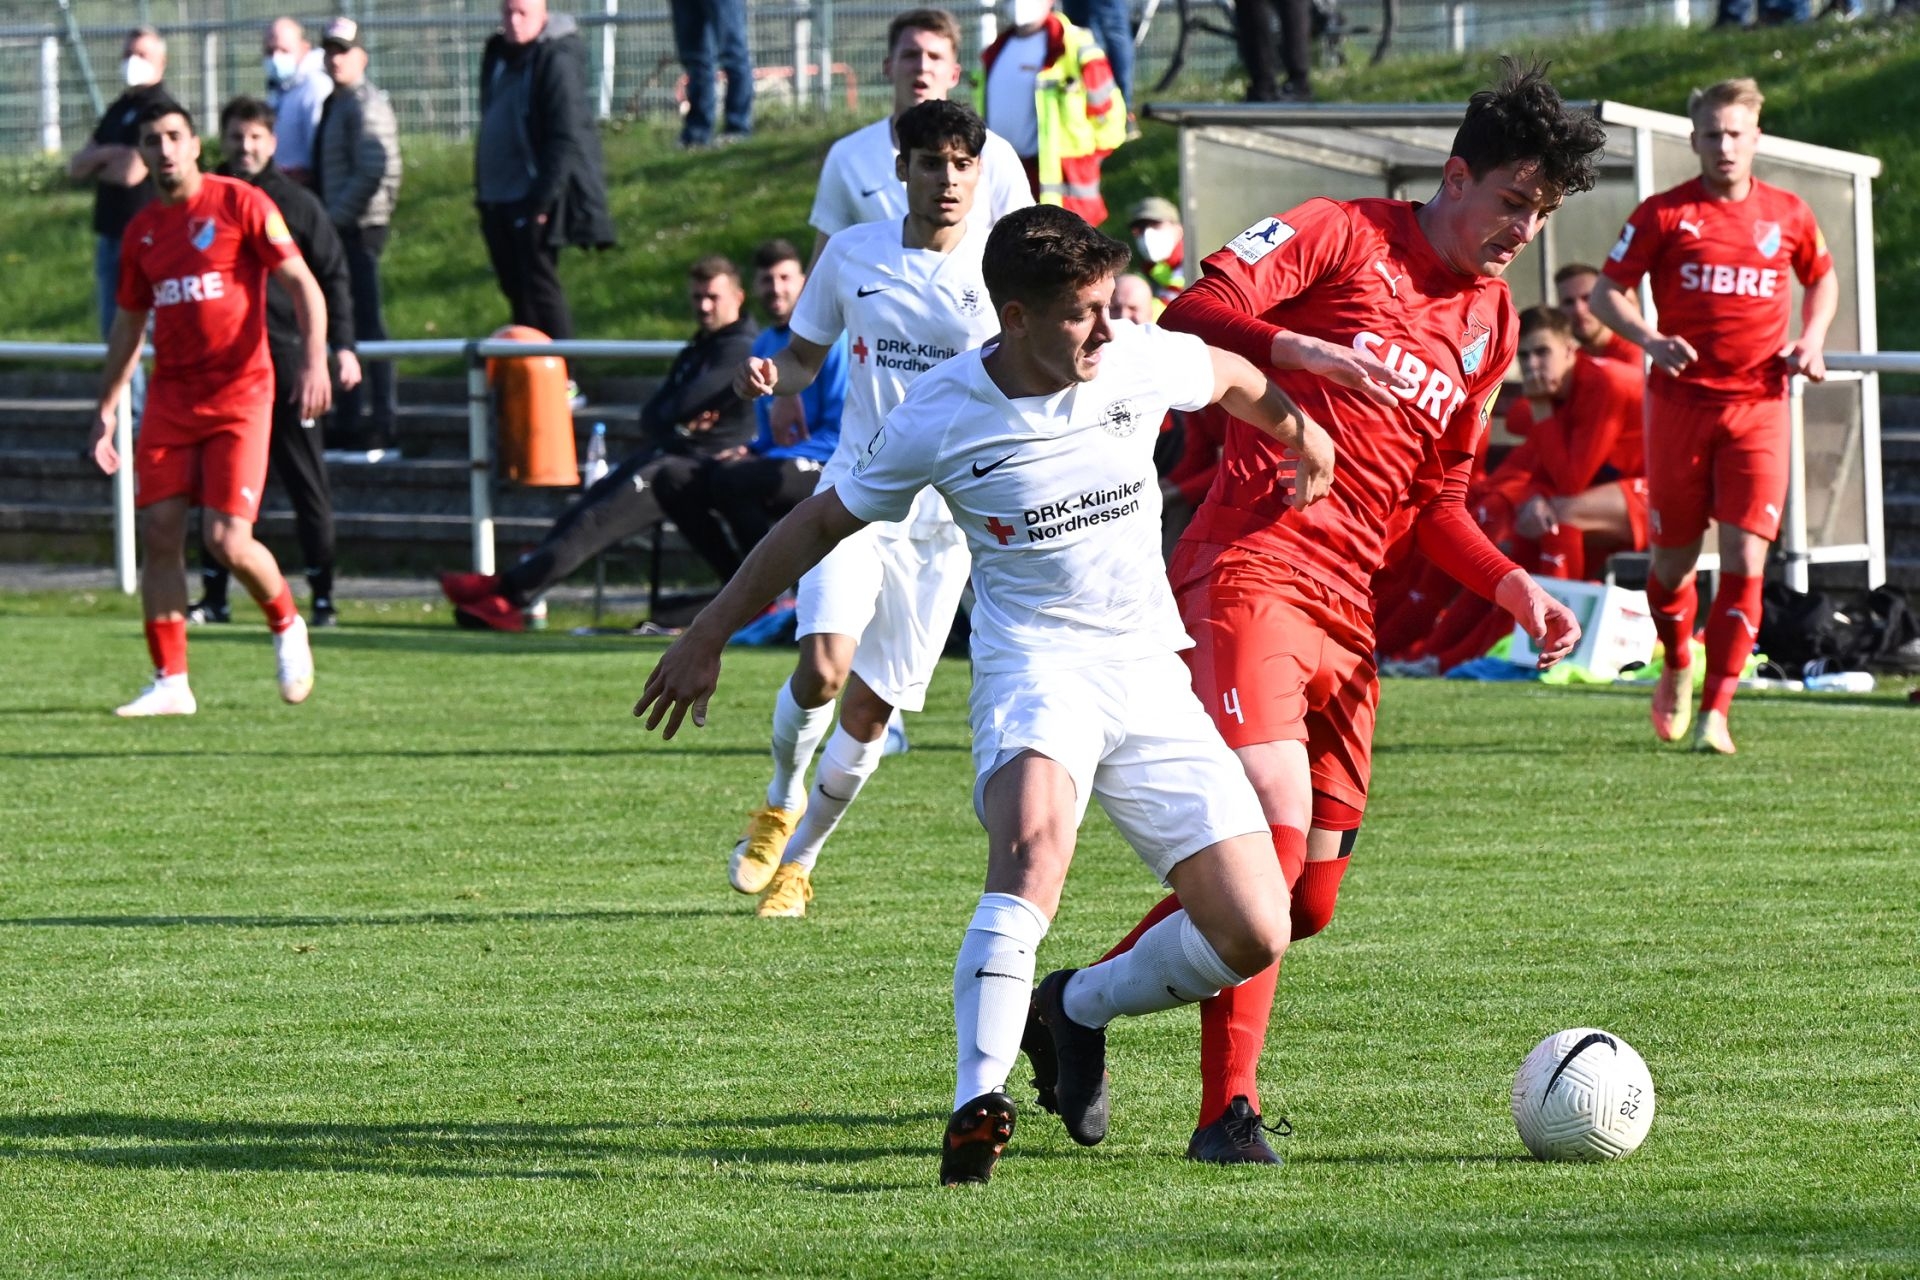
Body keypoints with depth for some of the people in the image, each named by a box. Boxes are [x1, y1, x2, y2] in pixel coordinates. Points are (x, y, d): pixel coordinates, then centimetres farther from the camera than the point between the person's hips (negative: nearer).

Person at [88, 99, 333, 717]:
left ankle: (287, 626, 17)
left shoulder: (241, 204, -4)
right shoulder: (141, 230, 11)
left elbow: (301, 283, -6)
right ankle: (170, 683, 2)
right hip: (170, 398, 5)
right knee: (159, 535, -4)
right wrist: (105, 411, 18)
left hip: (239, 393, -5)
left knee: (229, 541, -12)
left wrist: (314, 360, -19)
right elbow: (128, 325, 21)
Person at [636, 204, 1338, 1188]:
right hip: (1033, 666, -4)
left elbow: (1234, 378, 21)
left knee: (1253, 936, -6)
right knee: (1032, 844, -38)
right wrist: (708, 636, 7)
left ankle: (1081, 1007, 22)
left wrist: (1304, 442, 39)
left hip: (1151, 675, 4)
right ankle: (979, 1103, -43)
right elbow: (821, 523, 5)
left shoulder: (1142, 361, -3)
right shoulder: (938, 419, -9)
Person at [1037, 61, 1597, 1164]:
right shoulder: (1341, 236, 0)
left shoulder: (1490, 328, 21)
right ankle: (1230, 1106, -20)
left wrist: (1512, 585, 11)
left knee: (1309, 896, 5)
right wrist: (1312, 355, -27)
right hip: (1252, 568, -8)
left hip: (1349, 614, 8)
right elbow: (1195, 312, -12)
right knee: (1276, 824, -24)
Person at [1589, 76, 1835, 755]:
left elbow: (1823, 280, 25)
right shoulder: (1664, 214, 0)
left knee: (1745, 557, -11)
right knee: (1673, 557, 7)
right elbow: (1606, 292, 2)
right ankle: (1677, 668, 36)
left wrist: (1810, 341, 6)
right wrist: (1651, 341, -16)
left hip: (1759, 404, 1)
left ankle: (1715, 712, -10)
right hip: (1681, 403, -1)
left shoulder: (1788, 215, 7)